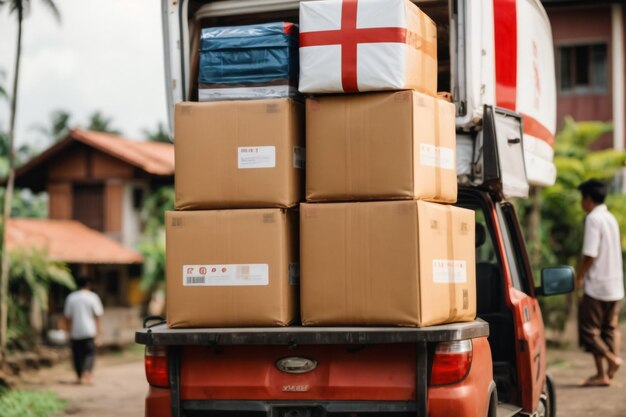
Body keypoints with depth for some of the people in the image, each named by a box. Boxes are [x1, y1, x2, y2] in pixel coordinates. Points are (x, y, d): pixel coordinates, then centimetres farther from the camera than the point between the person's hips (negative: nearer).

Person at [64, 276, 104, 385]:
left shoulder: (71, 297, 4)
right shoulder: (92, 297, -1)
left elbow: (68, 316, 5)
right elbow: (97, 315, -3)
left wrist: (70, 330, 12)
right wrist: (97, 331, 1)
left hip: (75, 331, 2)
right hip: (89, 331, -2)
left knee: (77, 354, 10)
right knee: (89, 353, 1)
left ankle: (79, 376, 15)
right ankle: (86, 373, -21)